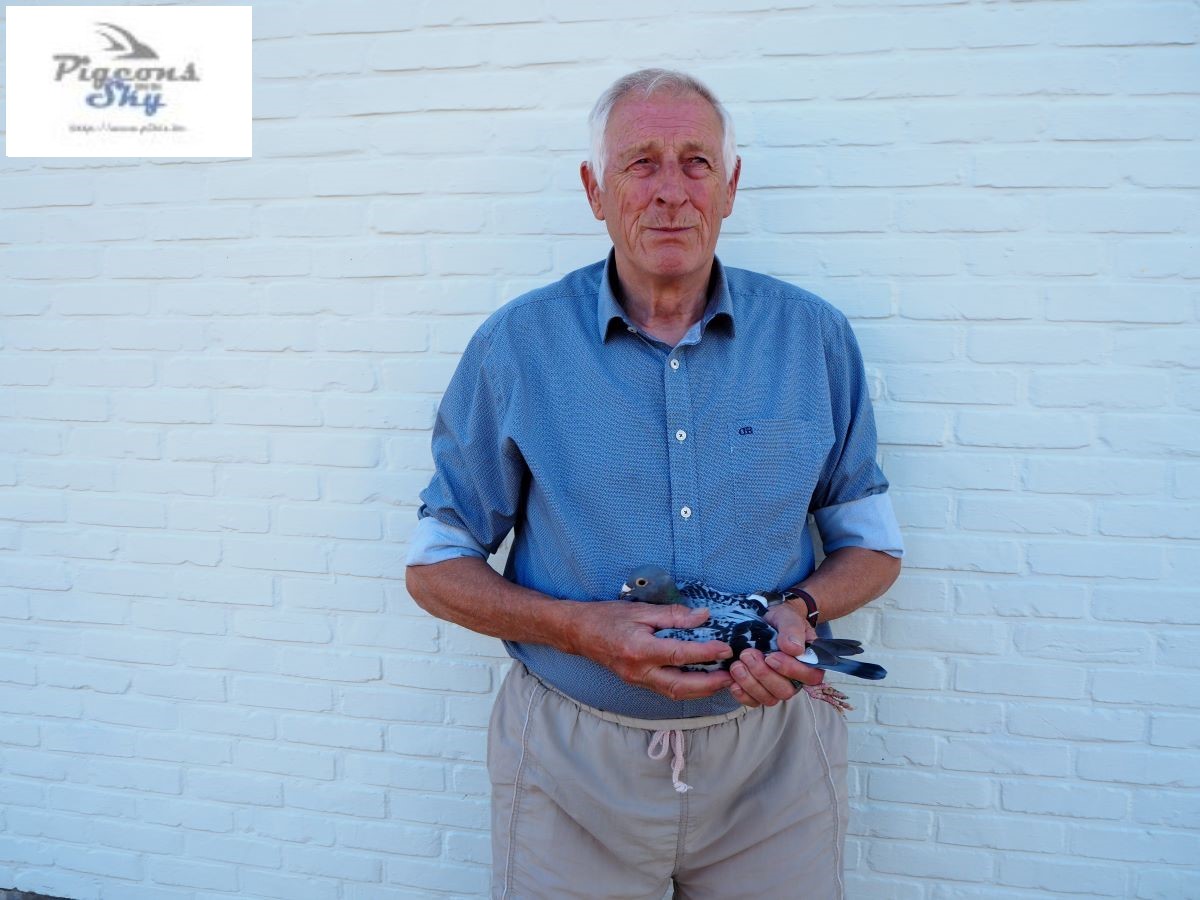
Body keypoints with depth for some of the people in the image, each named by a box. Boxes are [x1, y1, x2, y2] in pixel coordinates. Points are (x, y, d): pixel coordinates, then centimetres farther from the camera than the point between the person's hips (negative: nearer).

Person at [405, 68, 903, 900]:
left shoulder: (815, 337, -1)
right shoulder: (516, 346, -6)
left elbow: (871, 543, 7)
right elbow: (436, 566, -2)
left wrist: (802, 609, -15)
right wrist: (584, 630, -18)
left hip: (773, 752, 2)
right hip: (572, 766, -1)